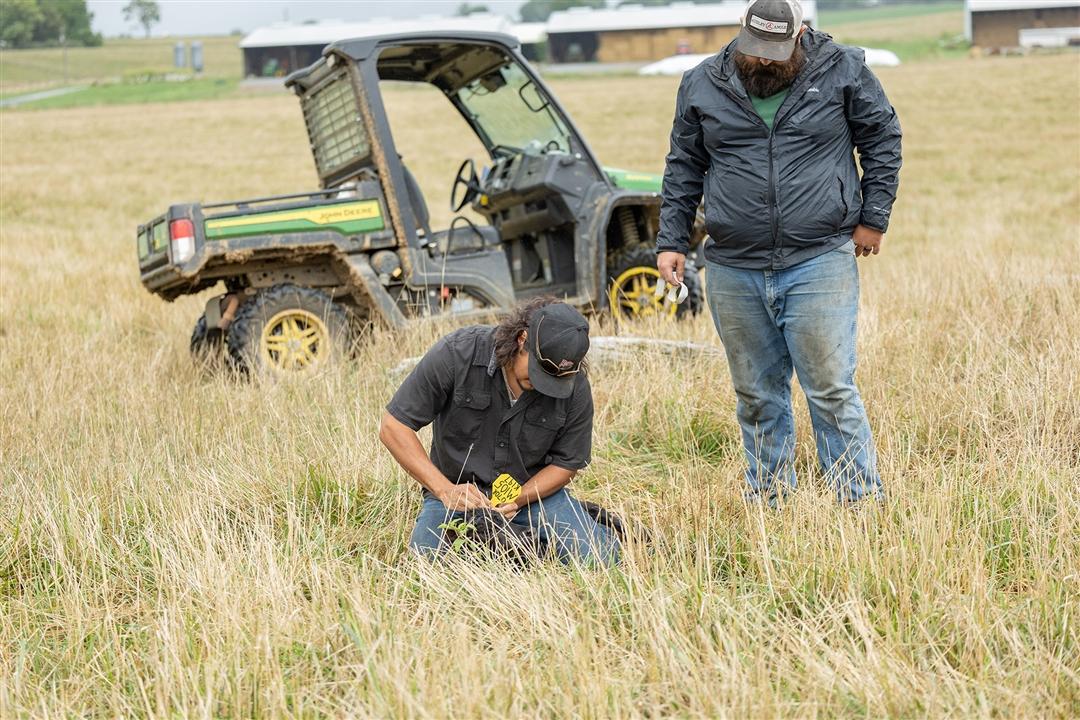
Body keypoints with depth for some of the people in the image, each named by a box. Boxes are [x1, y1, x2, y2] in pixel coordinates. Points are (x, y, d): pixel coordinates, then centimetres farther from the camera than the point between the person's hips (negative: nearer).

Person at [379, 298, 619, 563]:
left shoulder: (575, 387, -14)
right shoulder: (457, 353, -20)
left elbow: (566, 463, 0)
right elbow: (394, 427, -15)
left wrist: (519, 499, -18)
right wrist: (445, 490, -24)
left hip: (534, 491, 1)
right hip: (457, 490, -1)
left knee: (601, 555, -22)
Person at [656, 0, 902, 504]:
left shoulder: (842, 73, -1)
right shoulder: (702, 85, 6)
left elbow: (883, 139, 8)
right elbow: (683, 169, 14)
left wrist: (873, 217, 4)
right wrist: (671, 242, 10)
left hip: (820, 265, -3)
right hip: (733, 272, 3)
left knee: (832, 391, -5)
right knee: (757, 397, 10)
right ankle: (768, 505, 20)